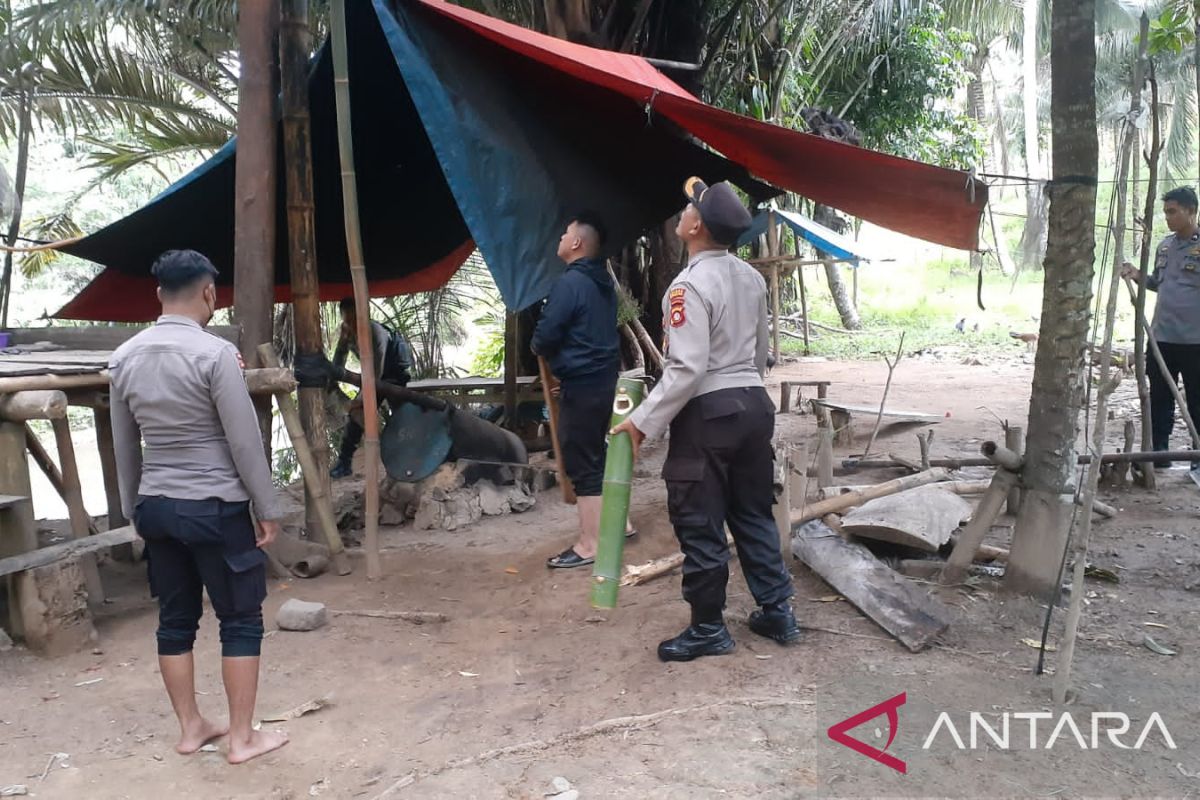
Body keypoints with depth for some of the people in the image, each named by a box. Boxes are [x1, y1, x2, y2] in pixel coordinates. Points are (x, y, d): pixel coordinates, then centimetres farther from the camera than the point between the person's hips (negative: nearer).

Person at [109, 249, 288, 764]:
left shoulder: (124, 358, 4)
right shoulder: (215, 353, -16)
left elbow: (124, 445, 12)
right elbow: (245, 441, -15)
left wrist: (133, 507, 22)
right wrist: (267, 509, -6)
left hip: (156, 506, 7)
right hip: (215, 507, -6)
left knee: (175, 619, 15)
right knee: (240, 619, 5)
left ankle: (190, 728, 26)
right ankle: (242, 736, 12)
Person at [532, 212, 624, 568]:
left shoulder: (570, 282, -16)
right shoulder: (603, 281, 12)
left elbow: (545, 336, -19)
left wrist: (538, 346, 4)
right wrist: (549, 345, 15)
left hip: (580, 383, -9)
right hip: (603, 378, 9)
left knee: (580, 463, -4)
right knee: (594, 455, 20)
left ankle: (590, 544, 1)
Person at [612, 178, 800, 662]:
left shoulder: (690, 285, -17)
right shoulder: (751, 278, 8)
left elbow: (687, 369, -23)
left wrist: (643, 422, -18)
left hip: (707, 413, -8)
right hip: (754, 403, 8)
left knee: (700, 527, 4)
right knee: (754, 515, 18)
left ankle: (708, 630, 15)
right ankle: (777, 612, 27)